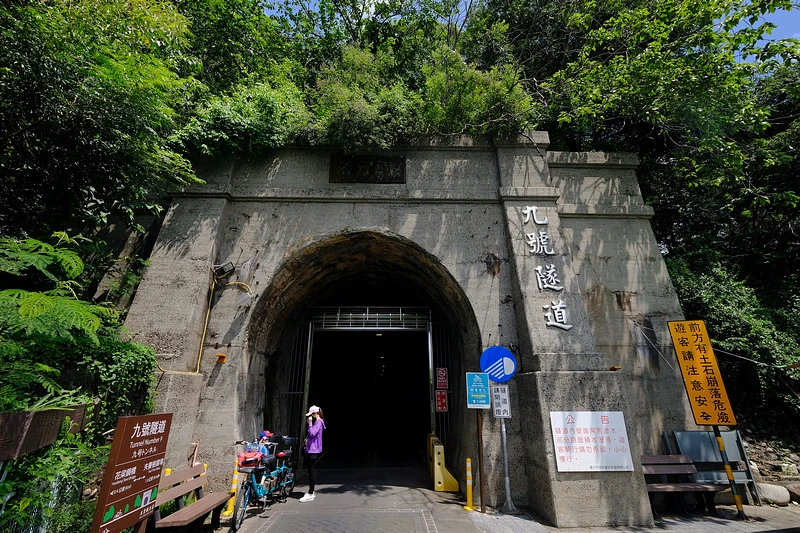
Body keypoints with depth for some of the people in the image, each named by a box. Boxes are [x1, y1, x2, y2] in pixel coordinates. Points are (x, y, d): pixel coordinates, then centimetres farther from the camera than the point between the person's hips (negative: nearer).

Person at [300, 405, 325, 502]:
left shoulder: (319, 422, -15)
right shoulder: (316, 422, 14)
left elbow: (312, 433, -25)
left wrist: (310, 423, -20)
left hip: (314, 450, -10)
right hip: (310, 449, 10)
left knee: (312, 471, -4)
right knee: (311, 471, 16)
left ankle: (310, 494, 2)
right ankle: (311, 492, 26)